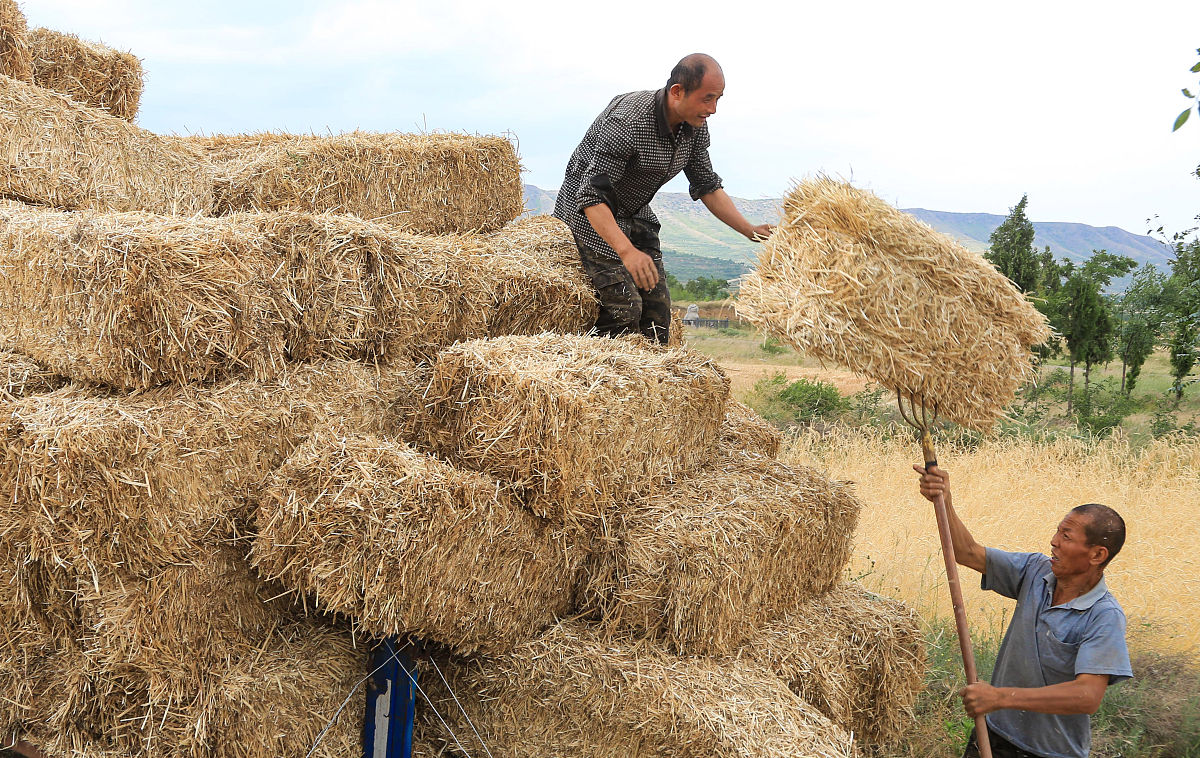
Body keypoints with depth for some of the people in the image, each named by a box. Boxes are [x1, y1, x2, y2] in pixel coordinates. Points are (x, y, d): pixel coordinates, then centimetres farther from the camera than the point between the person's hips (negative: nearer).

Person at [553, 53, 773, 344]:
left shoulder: (696, 128, -7)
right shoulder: (628, 121, -31)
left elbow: (707, 185, 6)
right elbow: (592, 195, -35)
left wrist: (749, 230, -5)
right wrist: (627, 251, -48)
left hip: (636, 216, 8)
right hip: (592, 217, -8)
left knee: (657, 306, 2)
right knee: (623, 308, -17)